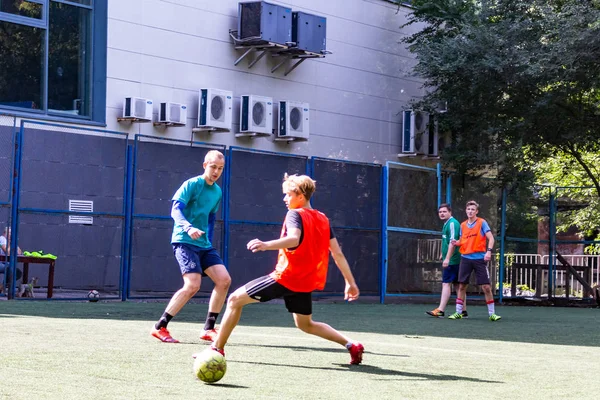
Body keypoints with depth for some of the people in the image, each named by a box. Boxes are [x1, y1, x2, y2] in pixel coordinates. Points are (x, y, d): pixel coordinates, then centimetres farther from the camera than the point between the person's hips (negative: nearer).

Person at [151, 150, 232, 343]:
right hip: (184, 241, -8)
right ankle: (160, 327, -11)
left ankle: (208, 329, 5)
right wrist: (188, 227, -36)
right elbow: (175, 210, -19)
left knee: (224, 280, -5)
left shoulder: (217, 191, 13)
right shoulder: (192, 184, -9)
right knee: (193, 285, -21)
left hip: (204, 244, 8)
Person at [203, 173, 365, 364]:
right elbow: (338, 253, 11)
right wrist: (350, 282, 15)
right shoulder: (323, 219, 11)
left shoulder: (295, 215, -11)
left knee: (235, 299, 1)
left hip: (285, 277, -8)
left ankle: (217, 348, 1)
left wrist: (267, 245, -49)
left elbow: (293, 239, -33)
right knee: (306, 324, 26)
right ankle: (352, 345, 15)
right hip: (306, 282, 8)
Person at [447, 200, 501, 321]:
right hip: (466, 258, 4)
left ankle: (492, 313, 4)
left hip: (479, 258, -4)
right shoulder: (463, 225, 12)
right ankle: (458, 312, 11)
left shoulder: (482, 223, -2)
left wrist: (489, 251, -22)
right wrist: (456, 243, 0)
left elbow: (491, 238, -8)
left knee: (486, 286, -5)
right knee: (462, 286, 4)